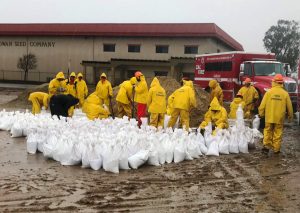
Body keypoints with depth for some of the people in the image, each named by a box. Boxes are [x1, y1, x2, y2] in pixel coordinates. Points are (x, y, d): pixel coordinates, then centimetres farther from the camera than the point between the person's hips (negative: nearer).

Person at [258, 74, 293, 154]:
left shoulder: (269, 92, -6)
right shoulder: (285, 93, -4)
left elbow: (263, 104, -5)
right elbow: (289, 106, 4)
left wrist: (261, 114, 9)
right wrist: (290, 116, 18)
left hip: (269, 117, 0)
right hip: (279, 118, 0)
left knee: (268, 131, 12)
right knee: (278, 133, 9)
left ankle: (266, 146, 4)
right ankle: (276, 149, 13)